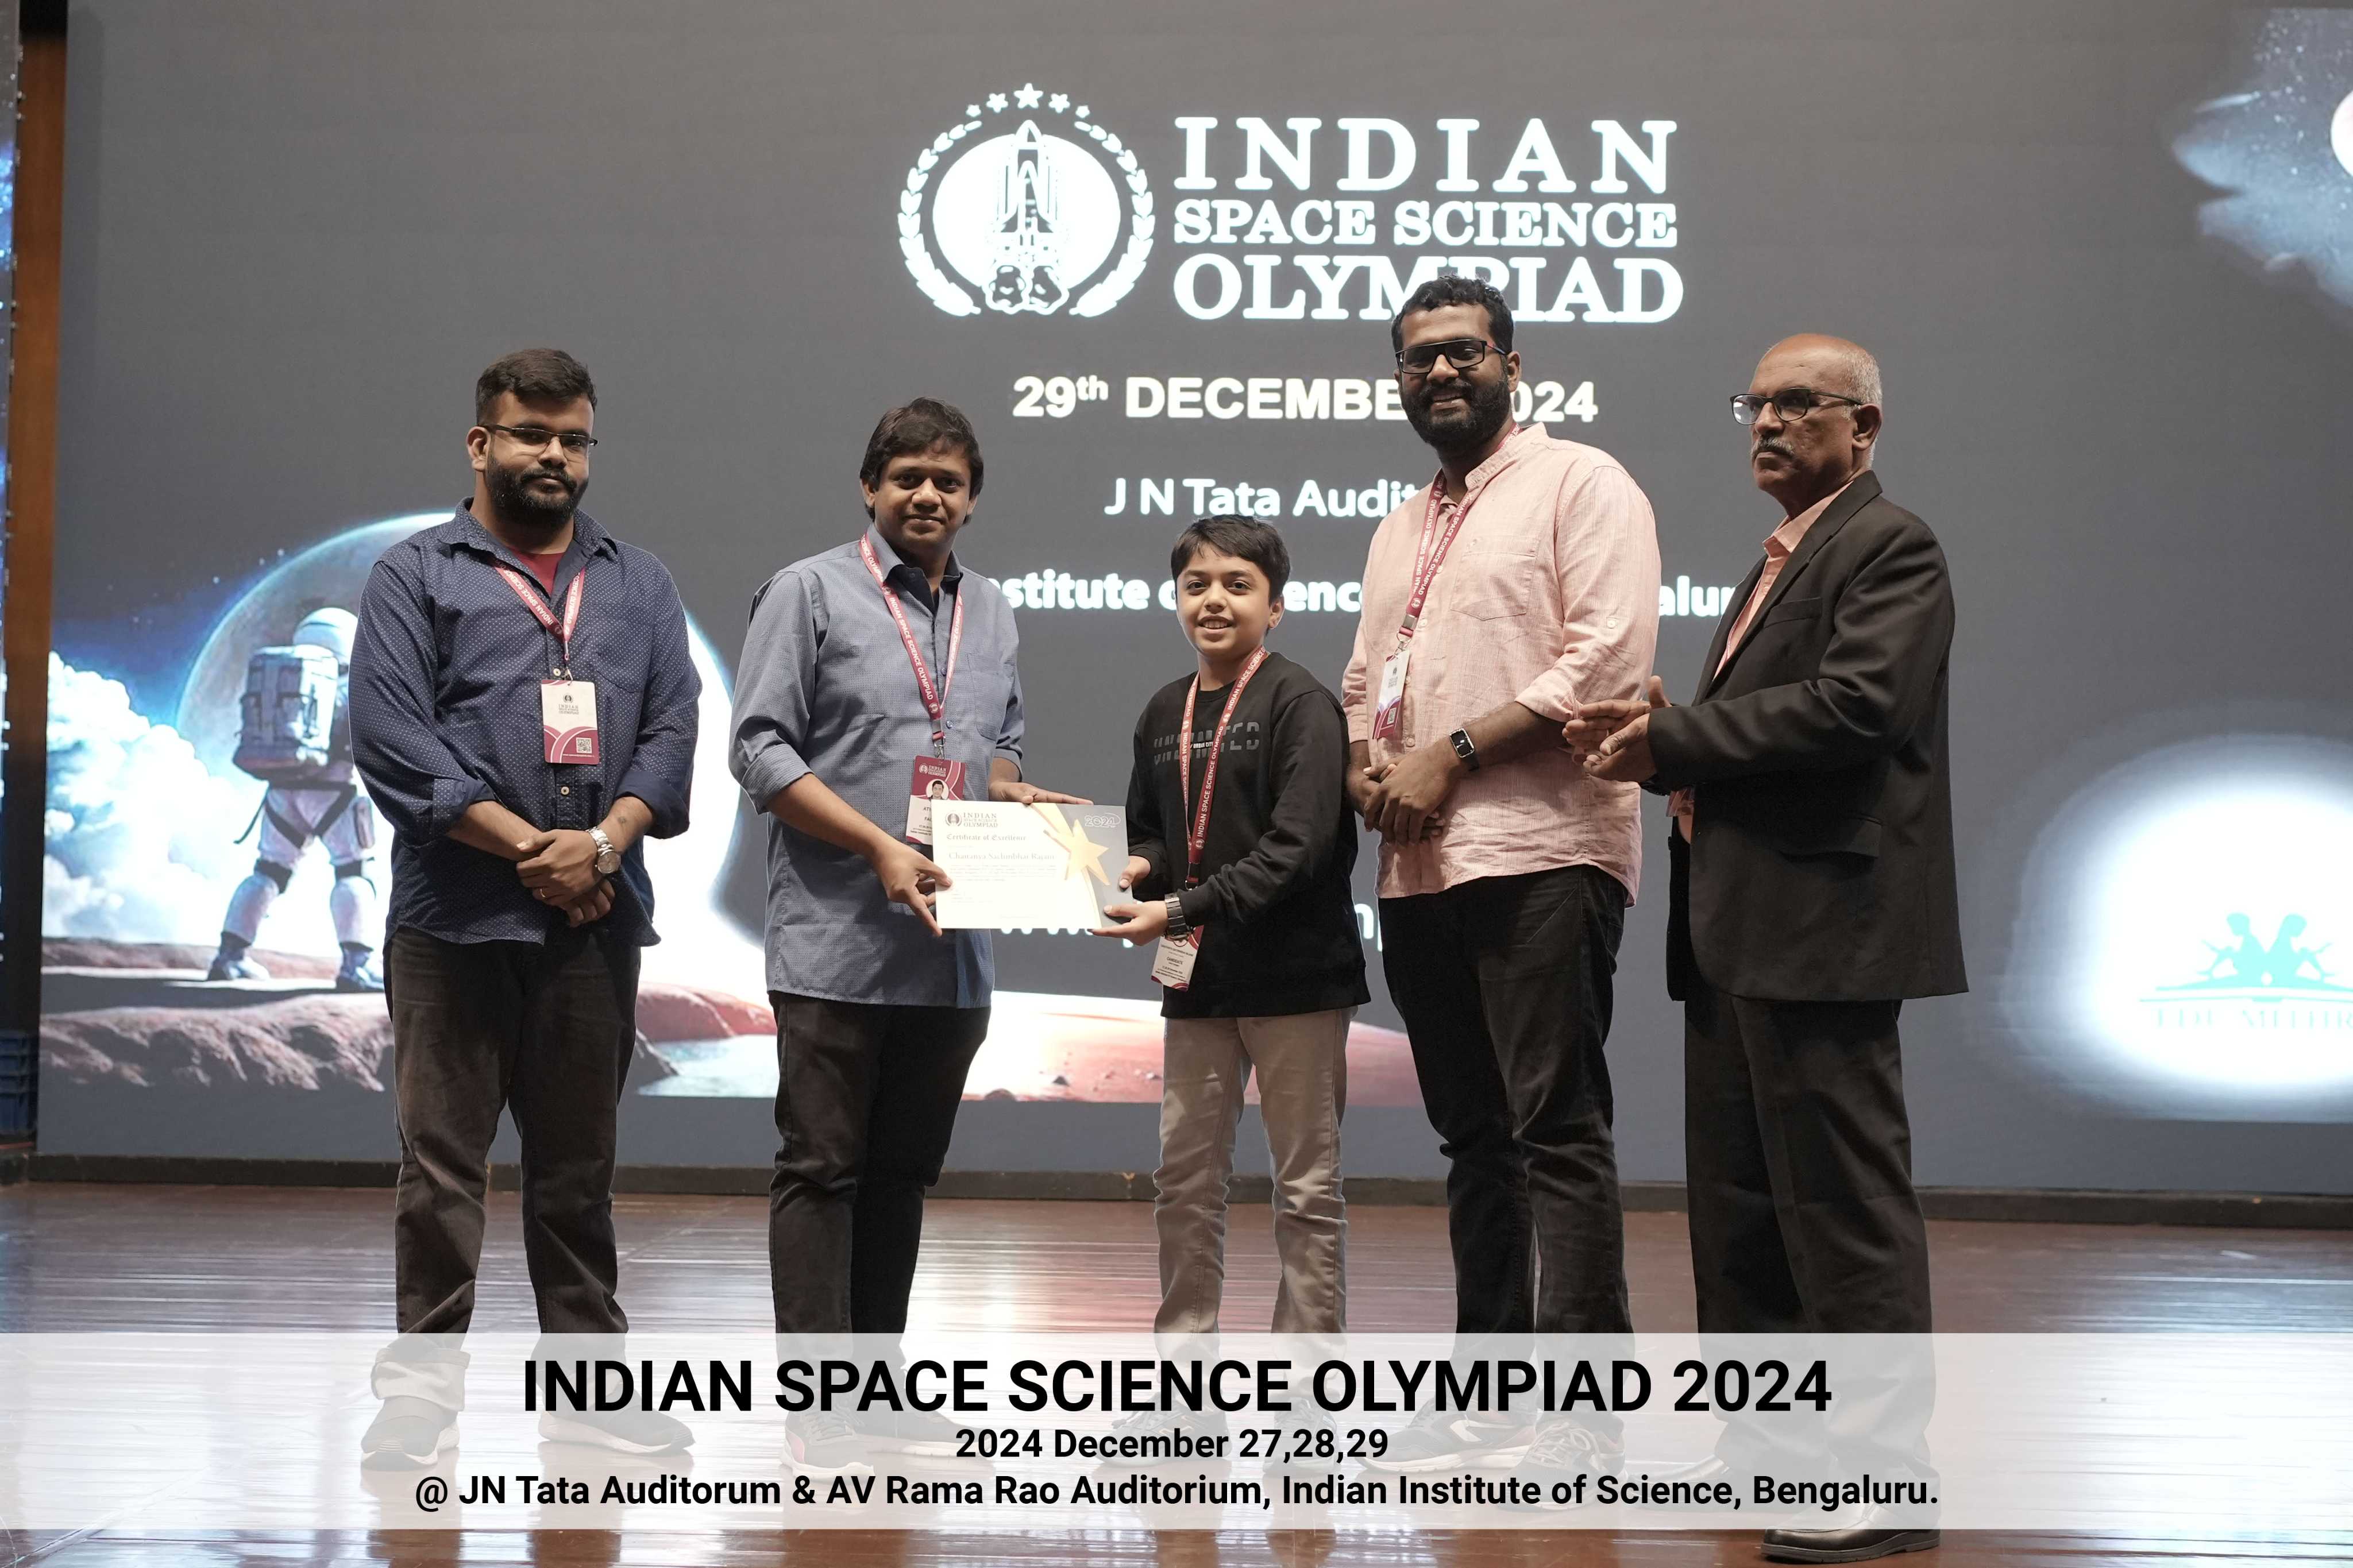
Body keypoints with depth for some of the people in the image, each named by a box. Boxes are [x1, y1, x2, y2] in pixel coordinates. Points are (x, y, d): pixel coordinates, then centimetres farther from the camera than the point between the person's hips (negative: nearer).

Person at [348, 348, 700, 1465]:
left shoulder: (639, 585, 17)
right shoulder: (416, 576, 4)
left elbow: (671, 732, 7)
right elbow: (391, 740, -7)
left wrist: (601, 842, -10)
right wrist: (527, 848, -12)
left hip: (598, 920, 4)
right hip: (456, 921, -3)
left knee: (579, 1165, 10)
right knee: (441, 1162, -2)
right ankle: (421, 1389, 5)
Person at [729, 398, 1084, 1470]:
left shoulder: (992, 614, 16)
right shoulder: (810, 593, -2)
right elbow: (760, 748, -8)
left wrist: (1014, 794, 4)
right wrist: (880, 847, -17)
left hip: (950, 945, 6)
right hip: (836, 938, -6)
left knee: (904, 1171, 12)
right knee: (822, 1167, -4)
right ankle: (820, 1406, -2)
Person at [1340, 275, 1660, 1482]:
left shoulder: (1580, 486, 0)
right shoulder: (1401, 530, 23)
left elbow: (1605, 661, -11)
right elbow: (1363, 679, 27)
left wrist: (1453, 754, -13)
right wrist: (1364, 766, 4)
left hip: (1540, 852, -8)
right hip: (1419, 869, 8)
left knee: (1558, 1131, -10)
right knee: (1473, 1136, 11)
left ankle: (1579, 1413, -9)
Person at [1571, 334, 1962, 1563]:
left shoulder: (1890, 547, -8)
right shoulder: (1781, 560, 22)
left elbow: (1854, 707, -22)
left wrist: (1675, 737, -15)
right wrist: (1668, 745, 2)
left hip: (1820, 926, -10)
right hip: (1737, 931, 10)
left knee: (1841, 1199, -7)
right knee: (1737, 1200, 14)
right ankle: (1761, 1451, 23)